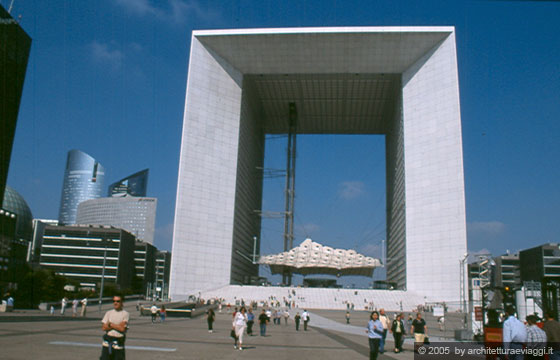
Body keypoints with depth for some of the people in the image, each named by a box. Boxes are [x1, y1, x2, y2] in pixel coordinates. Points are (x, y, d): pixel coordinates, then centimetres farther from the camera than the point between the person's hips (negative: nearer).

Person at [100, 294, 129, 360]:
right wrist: (117, 325, -9)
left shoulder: (125, 314, -2)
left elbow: (122, 328, -13)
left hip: (119, 342, -3)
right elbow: (104, 327, -1)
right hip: (107, 341, 3)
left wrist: (110, 324, -6)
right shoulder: (108, 313, 8)